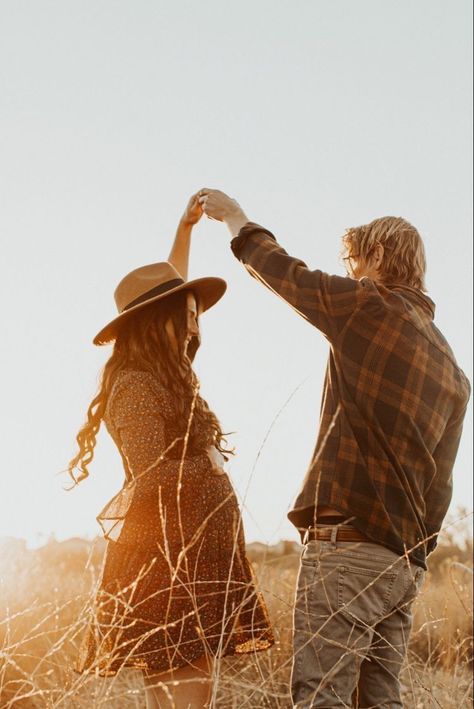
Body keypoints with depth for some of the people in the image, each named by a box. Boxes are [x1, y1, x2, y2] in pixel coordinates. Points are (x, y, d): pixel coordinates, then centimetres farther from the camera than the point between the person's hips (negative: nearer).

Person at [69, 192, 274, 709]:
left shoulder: (165, 377, 15)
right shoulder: (136, 387, -11)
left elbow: (170, 291, 29)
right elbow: (150, 476, -17)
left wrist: (186, 228, 32)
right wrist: (209, 462, -1)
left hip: (194, 559, 9)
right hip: (167, 562, -9)